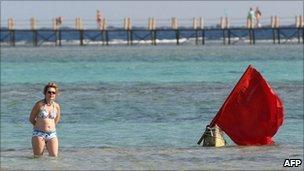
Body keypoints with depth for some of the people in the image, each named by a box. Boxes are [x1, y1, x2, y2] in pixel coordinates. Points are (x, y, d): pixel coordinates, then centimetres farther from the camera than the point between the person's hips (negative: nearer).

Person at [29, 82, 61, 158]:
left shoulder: (56, 106, 4)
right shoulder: (39, 104, -6)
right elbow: (31, 119, 2)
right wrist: (40, 126, 10)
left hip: (52, 134, 3)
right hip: (39, 133, -3)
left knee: (54, 156, -3)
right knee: (38, 157, -3)